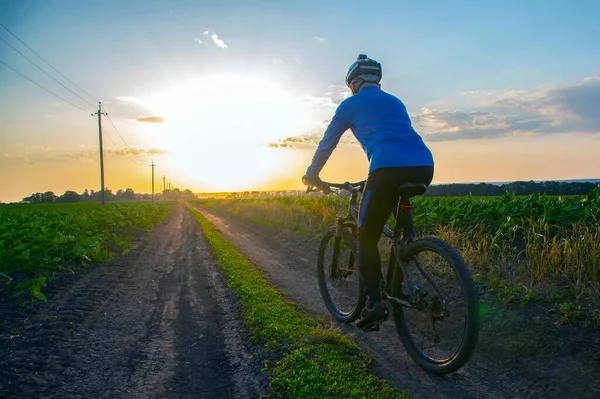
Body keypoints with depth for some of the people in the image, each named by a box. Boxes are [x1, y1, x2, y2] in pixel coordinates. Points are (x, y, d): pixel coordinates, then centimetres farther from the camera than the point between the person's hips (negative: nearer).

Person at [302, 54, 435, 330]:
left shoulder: (351, 104, 17)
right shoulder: (396, 102, 32)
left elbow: (327, 143, 23)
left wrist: (312, 174, 38)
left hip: (388, 168, -5)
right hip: (424, 167, 6)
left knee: (367, 238, 9)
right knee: (398, 199, 40)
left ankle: (375, 303, 4)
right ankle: (409, 238, 25)